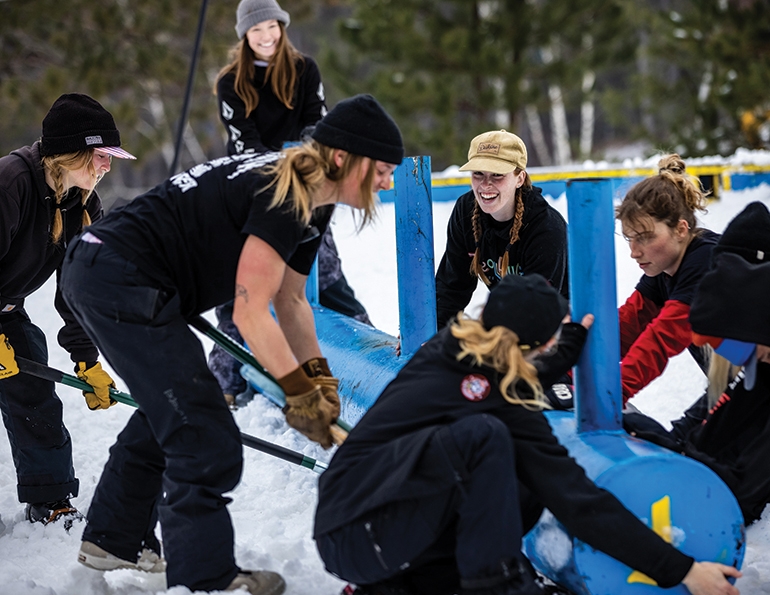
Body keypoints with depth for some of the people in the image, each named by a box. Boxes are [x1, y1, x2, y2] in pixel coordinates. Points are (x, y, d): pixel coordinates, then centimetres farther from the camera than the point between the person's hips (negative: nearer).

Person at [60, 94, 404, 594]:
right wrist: (300, 390, -16)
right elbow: (250, 311, -22)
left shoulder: (310, 201, 10)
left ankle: (111, 542, 40)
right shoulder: (284, 197, -21)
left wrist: (319, 377, 5)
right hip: (121, 285, -11)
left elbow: (290, 299, 14)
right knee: (205, 437, -7)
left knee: (169, 411, 26)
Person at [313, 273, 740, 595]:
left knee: (526, 497, 4)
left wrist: (575, 339, 41)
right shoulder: (508, 406, -14)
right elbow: (579, 503, -15)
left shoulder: (449, 345, 6)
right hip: (357, 533, -9)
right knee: (484, 436, -25)